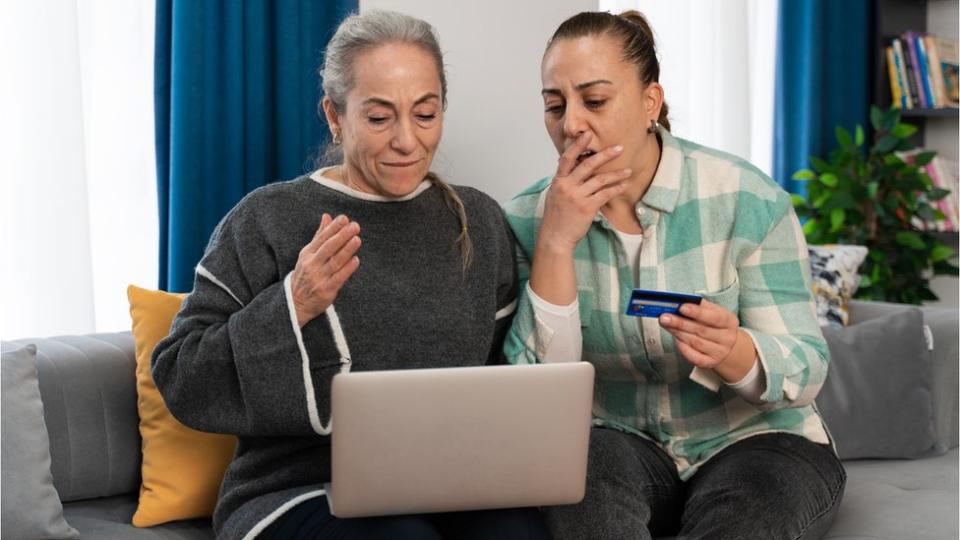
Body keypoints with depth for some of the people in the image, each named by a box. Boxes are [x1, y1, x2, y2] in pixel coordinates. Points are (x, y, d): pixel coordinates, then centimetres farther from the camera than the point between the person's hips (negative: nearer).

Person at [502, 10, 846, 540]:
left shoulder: (747, 199, -12)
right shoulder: (528, 219, -5)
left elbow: (805, 373, -12)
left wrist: (733, 353, -35)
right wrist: (556, 243, -23)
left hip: (753, 439, -1)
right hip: (620, 440, 2)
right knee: (583, 462, -33)